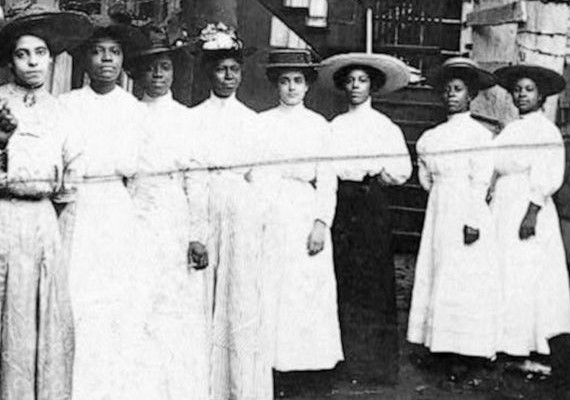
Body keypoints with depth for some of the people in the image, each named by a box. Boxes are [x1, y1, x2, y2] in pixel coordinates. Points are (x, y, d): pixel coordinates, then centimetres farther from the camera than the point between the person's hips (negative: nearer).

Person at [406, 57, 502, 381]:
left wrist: (472, 221, -16)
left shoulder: (479, 133, -4)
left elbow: (481, 181, -11)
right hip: (439, 209, 6)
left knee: (464, 280, -5)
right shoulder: (434, 135, 11)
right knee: (437, 276, 5)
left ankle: (468, 354, 0)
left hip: (466, 210, -6)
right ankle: (444, 345, 11)